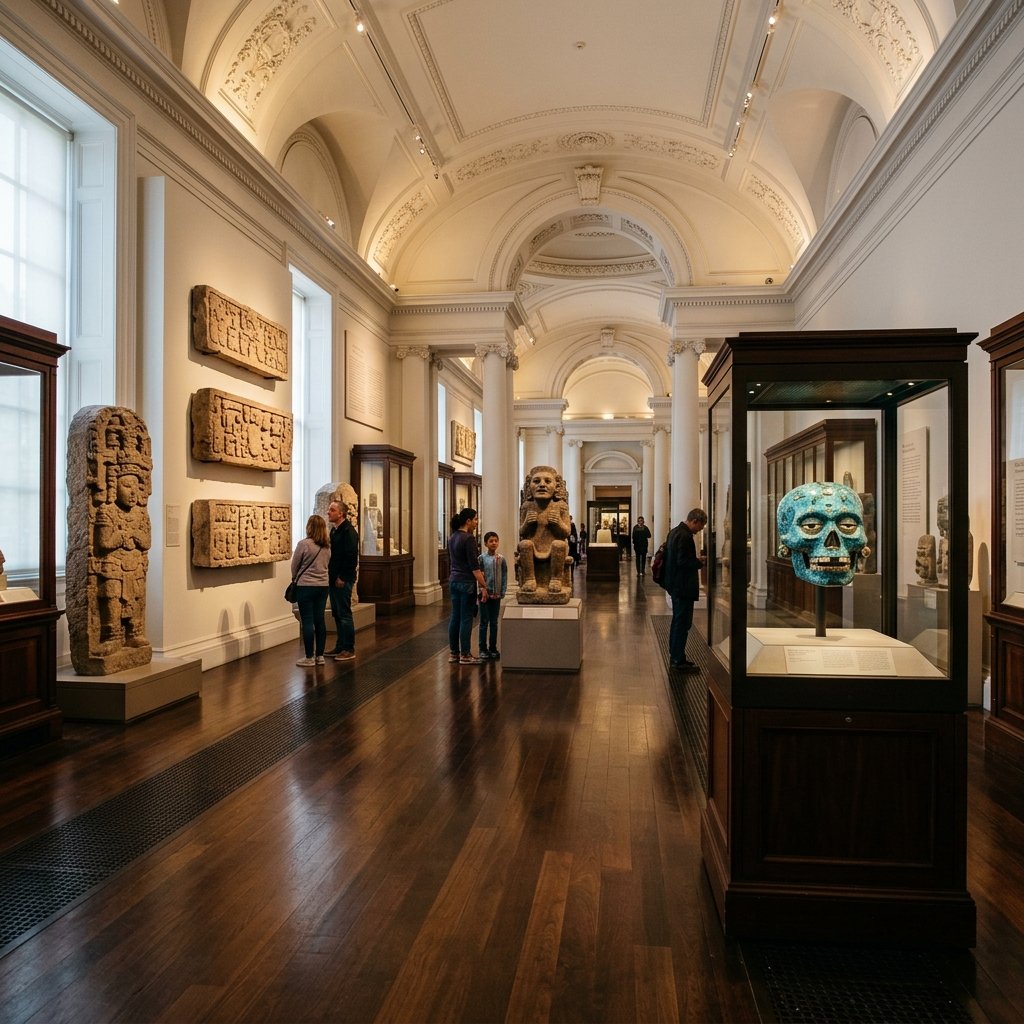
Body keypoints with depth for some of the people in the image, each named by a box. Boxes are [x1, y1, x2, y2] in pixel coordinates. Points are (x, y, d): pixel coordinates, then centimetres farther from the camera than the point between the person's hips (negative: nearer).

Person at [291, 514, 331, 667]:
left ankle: (309, 657, 4)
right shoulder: (327, 546, 5)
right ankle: (320, 656, 16)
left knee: (307, 621, 0)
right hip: (323, 586, 6)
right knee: (320, 620, 10)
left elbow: (294, 565, -3)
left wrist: (295, 578, 16)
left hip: (306, 586, -6)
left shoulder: (303, 544, -13)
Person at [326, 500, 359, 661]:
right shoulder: (334, 530, 14)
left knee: (344, 614, -4)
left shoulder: (348, 531, -14)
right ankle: (340, 646, 22)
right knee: (337, 614, 13)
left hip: (343, 580, -9)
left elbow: (351, 557, -20)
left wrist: (342, 577, -18)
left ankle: (349, 649, 3)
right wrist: (330, 575, 11)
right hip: (333, 579, 9)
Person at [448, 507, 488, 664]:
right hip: (466, 583, -8)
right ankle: (465, 655, 4)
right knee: (466, 618, -2)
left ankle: (453, 653, 16)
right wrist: (483, 586, -16)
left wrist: (476, 573, 23)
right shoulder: (468, 538, -16)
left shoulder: (452, 537, 10)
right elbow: (474, 565, -19)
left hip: (454, 581, 8)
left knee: (455, 617, 11)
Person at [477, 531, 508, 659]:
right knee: (484, 622, 3)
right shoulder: (482, 558, -6)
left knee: (494, 622, 10)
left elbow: (504, 576, 4)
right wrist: (482, 592, -11)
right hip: (485, 594, -3)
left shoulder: (501, 559, 2)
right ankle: (483, 649, 11)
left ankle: (493, 648, 19)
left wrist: (502, 592, -2)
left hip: (496, 595, 3)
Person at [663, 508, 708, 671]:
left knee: (677, 621, 18)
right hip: (683, 586, -11)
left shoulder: (675, 532, 11)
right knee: (683, 622, -3)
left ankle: (674, 656, 26)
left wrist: (696, 559, 11)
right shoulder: (685, 536, -21)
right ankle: (679, 660, 3)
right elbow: (683, 561, -26)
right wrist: (699, 561, -11)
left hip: (675, 584, 11)